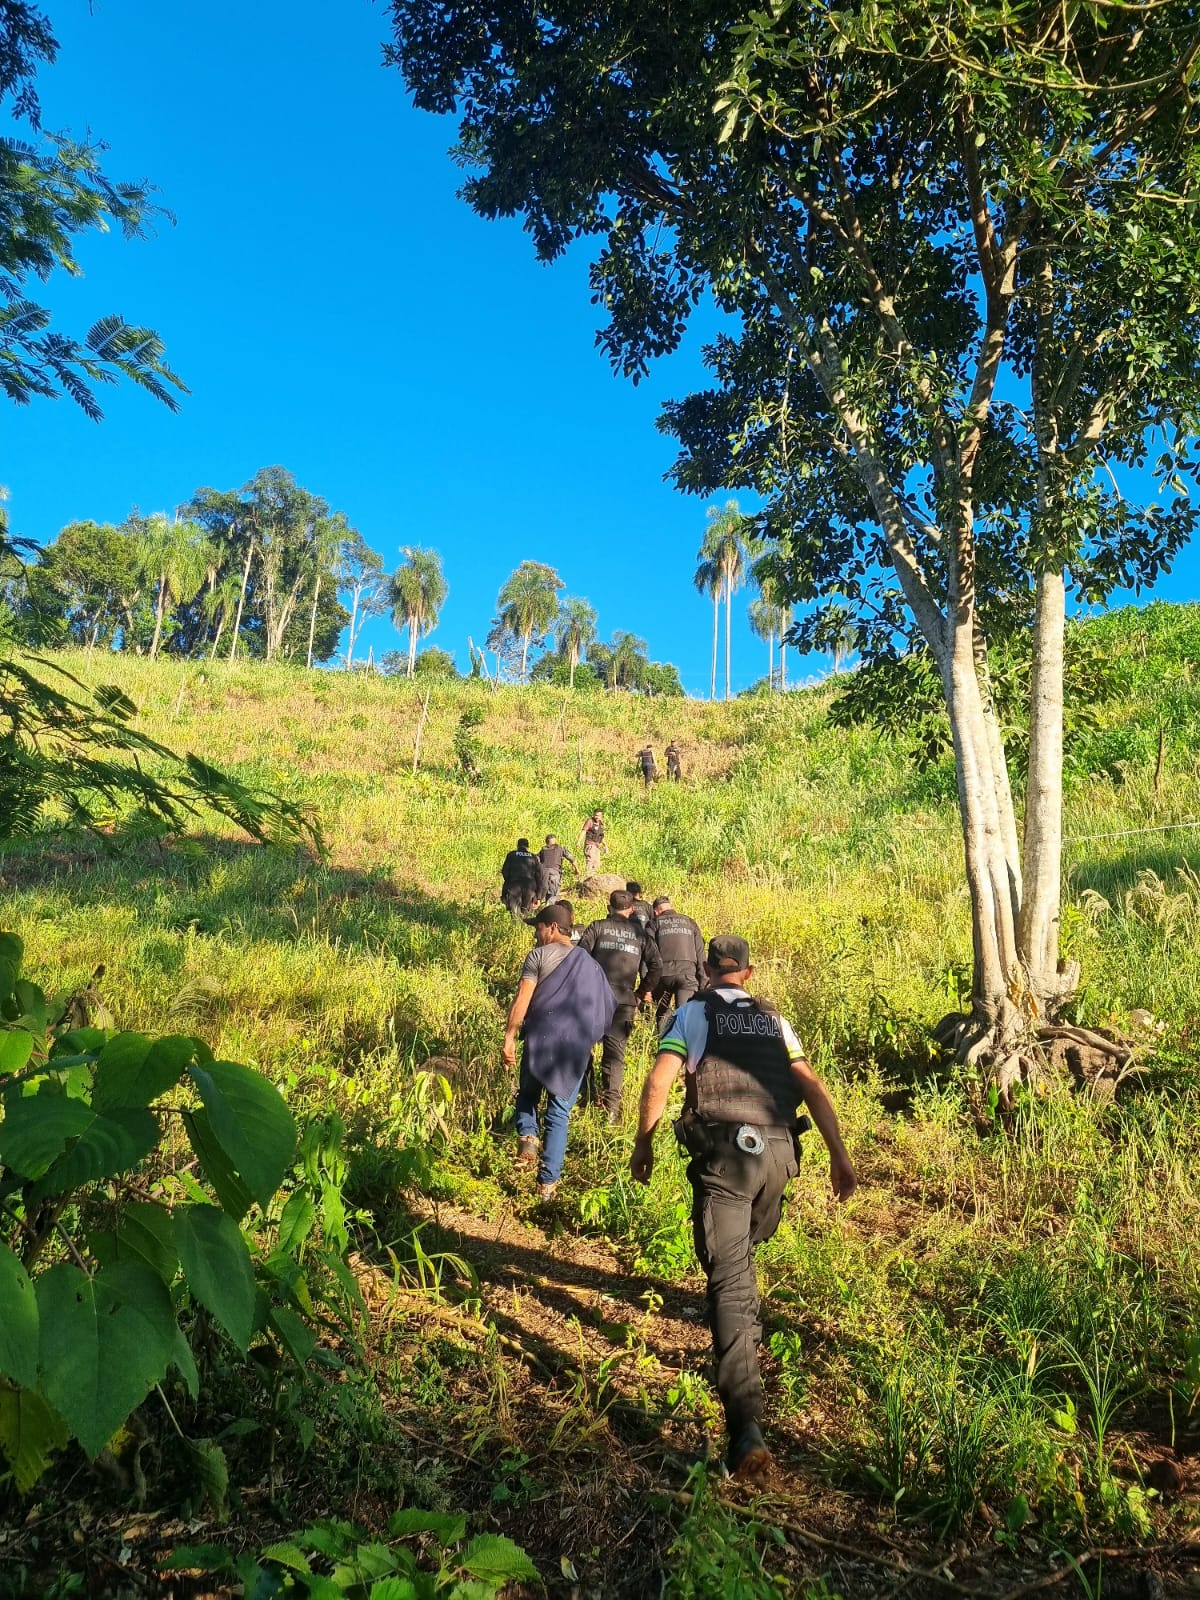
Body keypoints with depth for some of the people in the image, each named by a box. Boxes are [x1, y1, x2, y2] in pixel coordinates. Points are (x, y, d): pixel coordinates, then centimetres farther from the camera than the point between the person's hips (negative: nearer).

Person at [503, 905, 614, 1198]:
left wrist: (509, 1037, -10)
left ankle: (527, 1138, -1)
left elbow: (522, 998, -10)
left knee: (527, 1094, 23)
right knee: (559, 1114, 8)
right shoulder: (590, 964, 15)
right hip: (576, 1047, 3)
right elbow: (606, 1008, 14)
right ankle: (548, 1181, 7)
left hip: (541, 1039, -3)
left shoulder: (539, 955, -1)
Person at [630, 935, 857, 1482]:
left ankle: (746, 1427, -15)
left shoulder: (694, 1012, 7)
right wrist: (839, 1156, 12)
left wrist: (642, 1145, 7)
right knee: (744, 1247, 31)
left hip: (722, 1153, -4)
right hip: (778, 1153, 4)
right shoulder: (773, 1019, 19)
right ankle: (748, 1328, 52)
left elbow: (658, 1081, -4)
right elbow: (813, 1087, 11)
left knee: (729, 1281, -6)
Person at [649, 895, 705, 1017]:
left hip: (663, 974, -1)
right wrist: (703, 983, 13)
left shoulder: (655, 923, 11)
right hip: (688, 975, 1)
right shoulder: (690, 923, 18)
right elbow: (700, 954, 12)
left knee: (662, 1013, 19)